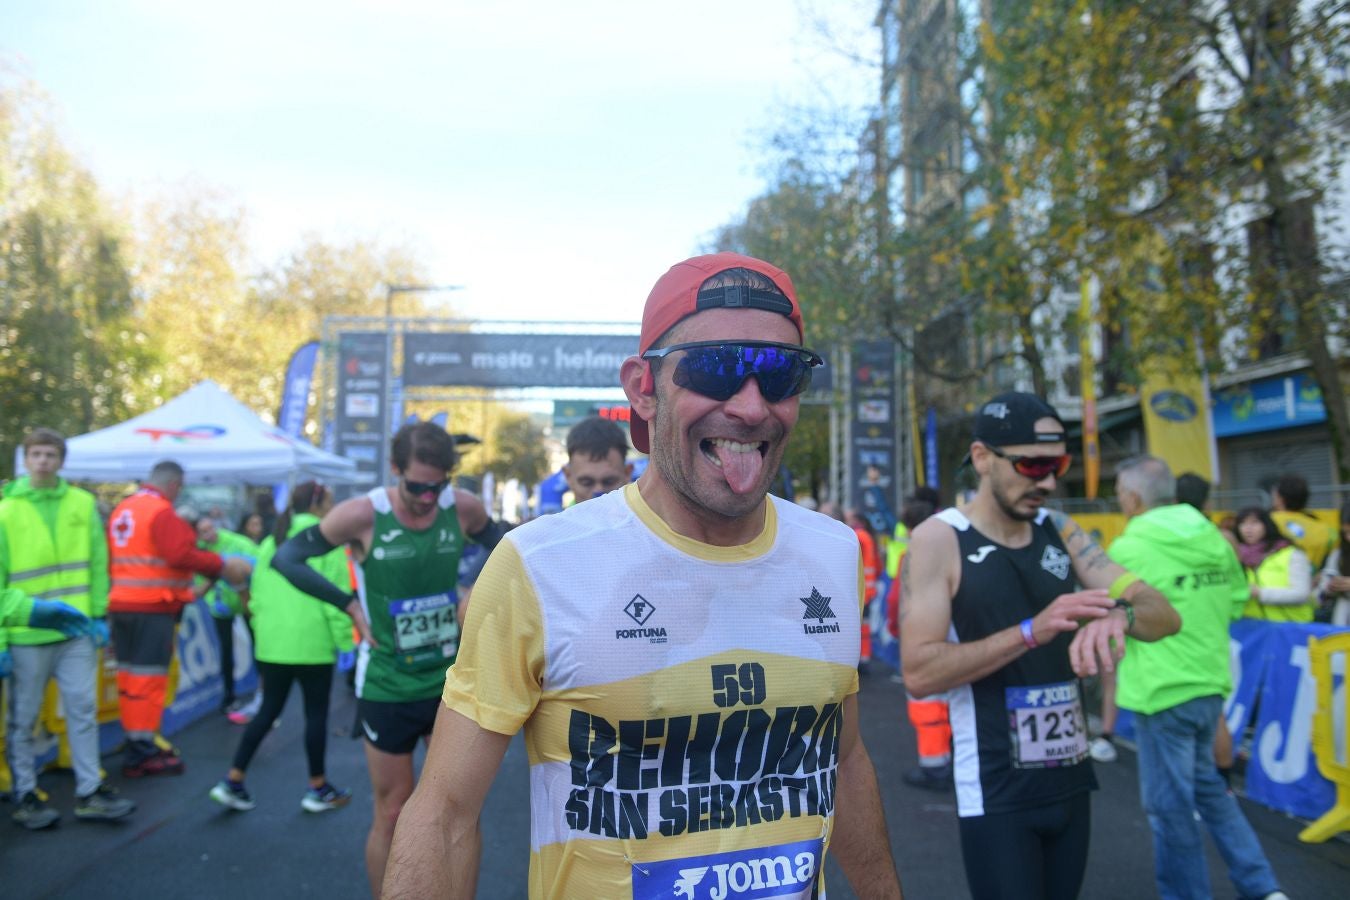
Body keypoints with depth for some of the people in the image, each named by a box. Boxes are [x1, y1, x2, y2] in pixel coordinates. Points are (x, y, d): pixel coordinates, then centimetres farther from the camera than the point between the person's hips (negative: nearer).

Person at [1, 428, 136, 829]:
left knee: (84, 712, 6)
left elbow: (97, 563, 8)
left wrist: (99, 614, 4)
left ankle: (89, 793, 16)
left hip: (77, 631, 2)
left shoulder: (83, 503, 4)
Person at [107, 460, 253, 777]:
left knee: (129, 673, 13)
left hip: (120, 604, 9)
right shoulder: (162, 512, -14)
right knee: (149, 676, -3)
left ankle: (135, 743, 21)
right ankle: (142, 751, 0)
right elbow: (179, 554, -24)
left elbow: (111, 558, 18)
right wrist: (222, 566, -17)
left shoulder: (120, 510, 13)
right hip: (153, 607, -8)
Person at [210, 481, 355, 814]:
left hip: (271, 644, 6)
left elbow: (256, 596, 14)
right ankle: (318, 789, 18)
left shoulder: (269, 543, 12)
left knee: (268, 711, 17)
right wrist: (345, 643, -7)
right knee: (316, 714, 7)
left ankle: (233, 781, 14)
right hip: (312, 644, -6)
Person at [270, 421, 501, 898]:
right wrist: (351, 605, -11)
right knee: (392, 815, 9)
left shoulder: (464, 508, -8)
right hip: (388, 688, -2)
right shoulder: (362, 515, -16)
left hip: (451, 680, 3)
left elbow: (505, 551, 11)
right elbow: (285, 558, -6)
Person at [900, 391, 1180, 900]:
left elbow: (1164, 615, 0)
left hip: (1071, 780, 6)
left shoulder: (1062, 532, 3)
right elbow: (919, 673, -21)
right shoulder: (938, 540, -14)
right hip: (996, 794, -6)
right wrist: (1031, 631, -29)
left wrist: (1119, 614, -23)